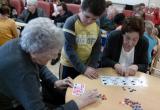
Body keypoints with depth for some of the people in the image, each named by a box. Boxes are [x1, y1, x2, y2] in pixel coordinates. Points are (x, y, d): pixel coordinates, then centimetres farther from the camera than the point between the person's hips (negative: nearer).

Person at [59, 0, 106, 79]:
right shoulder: (71, 22, -19)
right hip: (68, 65, -4)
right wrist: (83, 69, -26)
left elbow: (97, 48, 1)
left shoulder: (97, 25, -3)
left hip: (87, 65, 4)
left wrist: (92, 66, -11)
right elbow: (69, 49, -23)